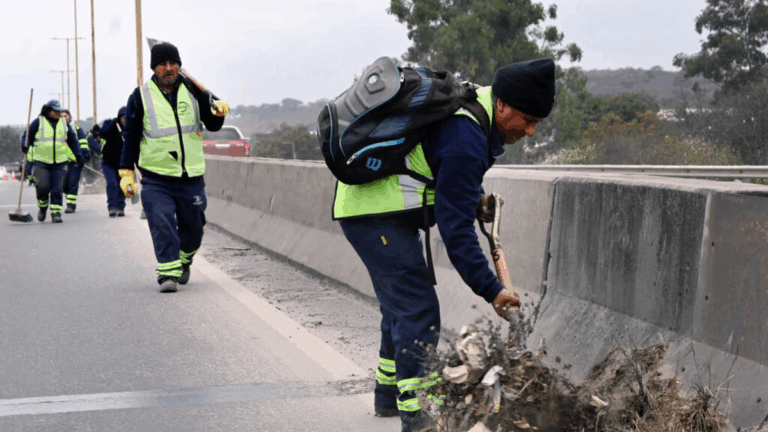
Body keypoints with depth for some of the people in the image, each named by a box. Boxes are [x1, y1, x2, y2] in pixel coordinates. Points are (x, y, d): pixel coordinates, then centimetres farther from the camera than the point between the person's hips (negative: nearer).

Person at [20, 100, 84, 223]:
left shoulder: (64, 123, 12)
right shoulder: (38, 122, 2)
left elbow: (73, 141, 18)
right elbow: (27, 135, 6)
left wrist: (78, 156, 11)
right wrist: (25, 146, -14)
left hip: (59, 162, 2)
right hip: (41, 162, -2)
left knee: (56, 189, -4)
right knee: (43, 186, -12)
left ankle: (56, 213, 2)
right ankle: (43, 207, 14)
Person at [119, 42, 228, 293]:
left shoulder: (193, 90, 5)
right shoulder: (141, 97, 1)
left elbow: (212, 126, 9)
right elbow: (131, 137, 5)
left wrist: (217, 113, -14)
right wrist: (126, 171, 0)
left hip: (191, 177, 2)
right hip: (156, 179, -2)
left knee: (193, 226, 10)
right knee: (162, 224, -16)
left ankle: (184, 261, 36)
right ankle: (168, 272, -13)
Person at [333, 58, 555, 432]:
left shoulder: (475, 103, 5)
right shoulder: (465, 138, -27)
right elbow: (455, 229, -26)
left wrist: (473, 197, 7)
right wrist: (490, 290, -24)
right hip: (377, 216, -11)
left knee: (402, 303, 20)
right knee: (418, 310, -13)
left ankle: (389, 393, 34)